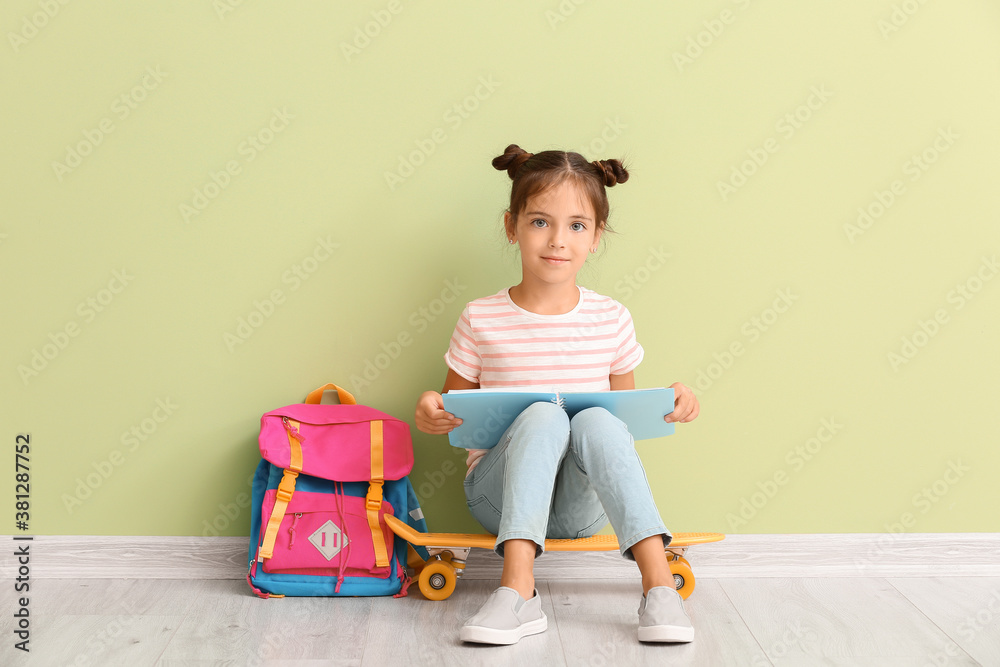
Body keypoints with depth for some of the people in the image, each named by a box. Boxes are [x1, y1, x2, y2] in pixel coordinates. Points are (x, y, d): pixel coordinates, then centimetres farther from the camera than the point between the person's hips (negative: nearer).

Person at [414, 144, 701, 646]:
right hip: (498, 493, -1)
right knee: (543, 415, -31)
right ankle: (517, 593, -42)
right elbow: (457, 416, 6)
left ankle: (659, 587, -36)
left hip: (581, 503, 1)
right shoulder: (481, 320, -4)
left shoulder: (611, 320, 2)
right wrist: (432, 415, -17)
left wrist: (666, 405, -7)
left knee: (596, 420, -30)